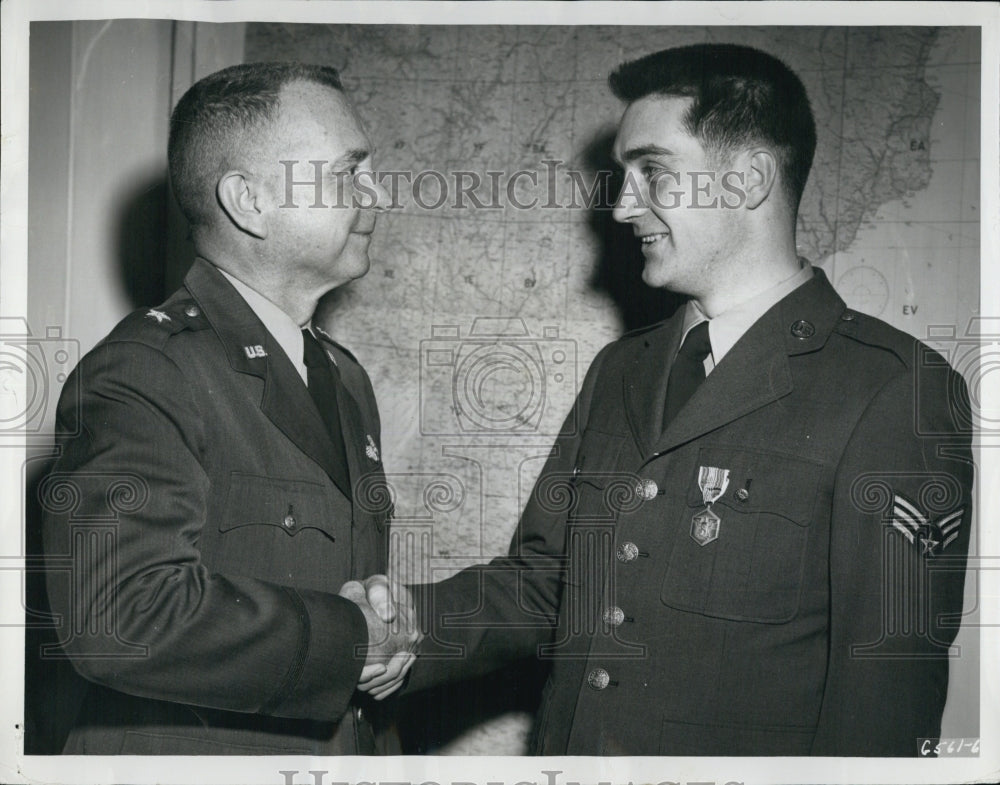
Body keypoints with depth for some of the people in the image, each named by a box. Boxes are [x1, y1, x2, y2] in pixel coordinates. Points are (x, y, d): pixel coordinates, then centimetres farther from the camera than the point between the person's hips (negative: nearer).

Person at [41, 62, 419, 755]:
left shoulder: (346, 378, 8)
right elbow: (123, 620, -31)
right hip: (191, 754, -7)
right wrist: (348, 640, -21)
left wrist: (389, 637, -5)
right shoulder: (141, 374, -19)